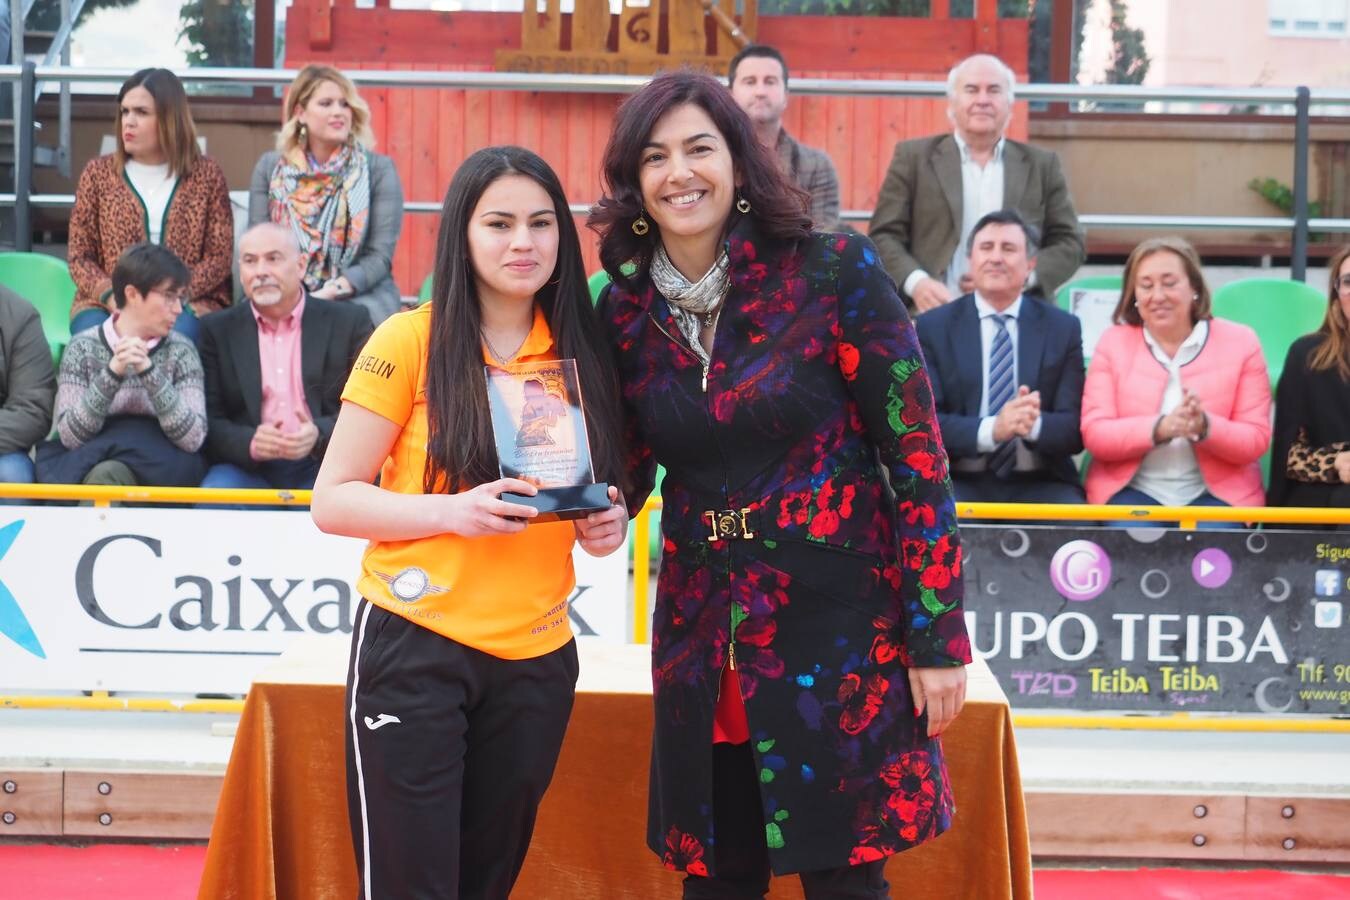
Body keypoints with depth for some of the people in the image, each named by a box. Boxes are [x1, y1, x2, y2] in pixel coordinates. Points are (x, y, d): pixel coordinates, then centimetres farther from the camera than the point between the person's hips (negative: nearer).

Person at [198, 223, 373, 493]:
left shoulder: (348, 322, 7)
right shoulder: (217, 330, 10)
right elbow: (209, 418, 5)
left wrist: (319, 435, -17)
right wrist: (249, 442, -18)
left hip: (323, 465, 0)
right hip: (247, 467, 0)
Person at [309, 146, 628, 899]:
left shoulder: (582, 351, 5)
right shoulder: (410, 340, -7)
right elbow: (332, 501, -7)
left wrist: (605, 524, -6)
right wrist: (451, 510, -22)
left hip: (537, 658, 4)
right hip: (415, 647, -4)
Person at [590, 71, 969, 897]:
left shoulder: (834, 273, -9)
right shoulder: (627, 309, 3)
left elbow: (918, 455, -8)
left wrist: (938, 634, -11)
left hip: (839, 617, -4)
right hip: (701, 635, 4)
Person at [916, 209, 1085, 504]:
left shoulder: (1063, 329, 8)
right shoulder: (932, 327, 5)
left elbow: (1075, 428, 2)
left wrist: (1035, 424, -21)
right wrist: (991, 429, -22)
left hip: (1039, 485, 2)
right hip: (959, 482, -1)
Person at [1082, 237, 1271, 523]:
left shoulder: (1240, 342, 5)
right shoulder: (1113, 342, 7)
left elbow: (1256, 440, 0)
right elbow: (1094, 435, -3)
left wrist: (1205, 427, -21)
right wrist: (1160, 428, -21)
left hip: (1216, 493, 0)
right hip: (1132, 490, 0)